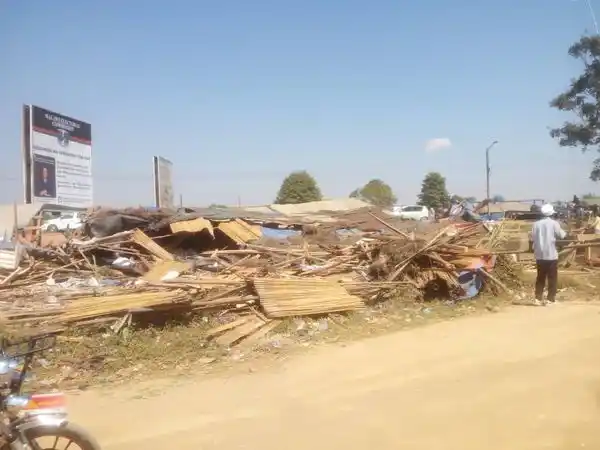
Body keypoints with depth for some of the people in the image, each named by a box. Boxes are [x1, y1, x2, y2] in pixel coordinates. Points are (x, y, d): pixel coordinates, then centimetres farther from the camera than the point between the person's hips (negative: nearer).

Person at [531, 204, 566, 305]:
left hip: (539, 255, 4)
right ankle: (551, 299, 4)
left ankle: (538, 298, 12)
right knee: (552, 278, 5)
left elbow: (533, 238, 3)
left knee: (540, 277, 12)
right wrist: (564, 232, 17)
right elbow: (561, 235, -3)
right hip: (551, 255, -4)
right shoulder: (554, 223, -8)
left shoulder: (536, 224, 1)